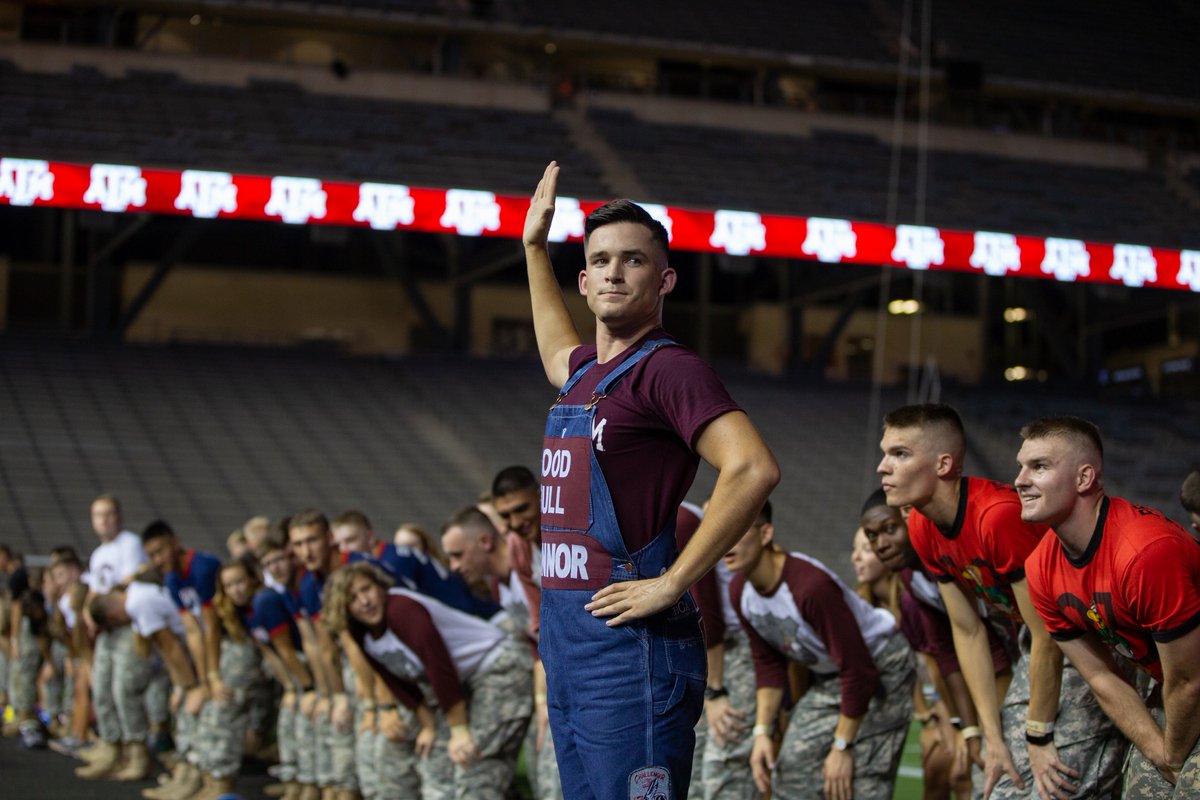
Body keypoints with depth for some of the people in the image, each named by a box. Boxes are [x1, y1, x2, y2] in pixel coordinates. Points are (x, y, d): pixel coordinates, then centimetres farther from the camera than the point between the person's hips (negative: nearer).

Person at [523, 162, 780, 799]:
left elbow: (754, 468, -24)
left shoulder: (667, 369, -10)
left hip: (628, 644, -9)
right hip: (566, 638, 9)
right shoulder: (585, 370, 16)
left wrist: (672, 584, -21)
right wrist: (535, 246, 42)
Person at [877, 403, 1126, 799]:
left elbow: (1047, 637, -24)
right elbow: (967, 631, 2)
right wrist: (993, 738, -1)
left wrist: (1038, 737, -16)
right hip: (1038, 645, 8)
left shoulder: (1001, 516, -30)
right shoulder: (922, 528, -4)